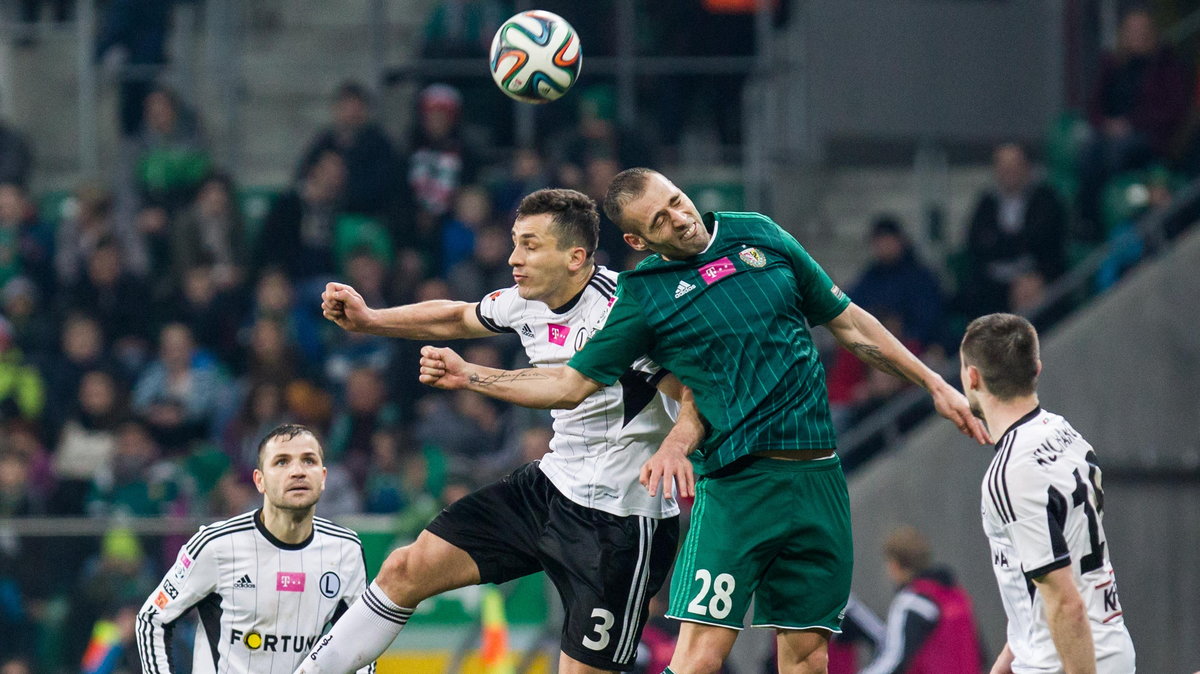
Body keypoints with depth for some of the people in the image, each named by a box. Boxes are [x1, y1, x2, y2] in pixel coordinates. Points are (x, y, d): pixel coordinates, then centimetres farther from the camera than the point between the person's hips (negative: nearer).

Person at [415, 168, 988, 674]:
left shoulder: (758, 235, 11)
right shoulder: (644, 295, 2)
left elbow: (847, 321, 20)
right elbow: (571, 384, 6)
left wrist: (932, 383, 20)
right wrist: (466, 376, -3)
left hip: (818, 481, 3)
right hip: (736, 484, -3)